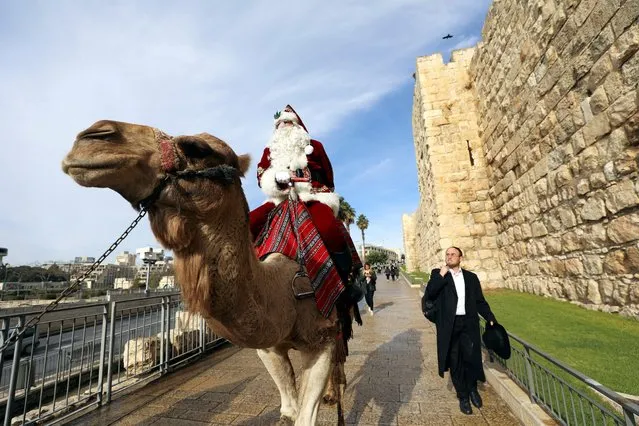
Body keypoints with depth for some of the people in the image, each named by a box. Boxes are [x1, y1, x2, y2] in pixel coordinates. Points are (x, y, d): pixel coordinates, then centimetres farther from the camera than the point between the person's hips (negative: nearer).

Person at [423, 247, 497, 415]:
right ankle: (463, 397, 29)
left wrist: (491, 318, -1)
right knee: (455, 363, 8)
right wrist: (441, 275, -15)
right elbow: (428, 294, -12)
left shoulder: (471, 277, 9)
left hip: (468, 324, 2)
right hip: (449, 326, -1)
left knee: (471, 359, 1)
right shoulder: (437, 274, 1)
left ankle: (472, 389, 31)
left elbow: (480, 301, 11)